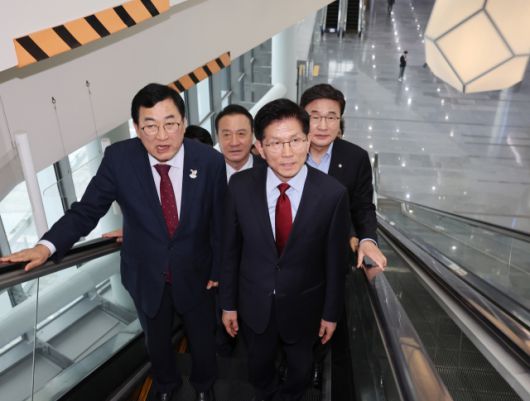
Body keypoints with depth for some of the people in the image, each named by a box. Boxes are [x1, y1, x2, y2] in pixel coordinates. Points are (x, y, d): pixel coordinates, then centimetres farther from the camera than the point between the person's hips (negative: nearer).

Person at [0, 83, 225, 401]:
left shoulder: (210, 161, -21)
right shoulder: (119, 158, -20)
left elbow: (219, 221, -11)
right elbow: (87, 209, -14)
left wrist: (218, 269, -2)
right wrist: (48, 245, -31)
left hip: (195, 273, 0)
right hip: (146, 275, 1)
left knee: (203, 337, 24)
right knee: (157, 340, 26)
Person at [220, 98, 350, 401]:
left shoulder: (333, 193, -22)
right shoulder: (240, 186, -17)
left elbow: (336, 260, -10)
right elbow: (230, 249, -6)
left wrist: (332, 312, -1)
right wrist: (228, 303, 1)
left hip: (304, 305, -1)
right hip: (255, 303, 1)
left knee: (301, 369, 26)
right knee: (260, 365, 27)